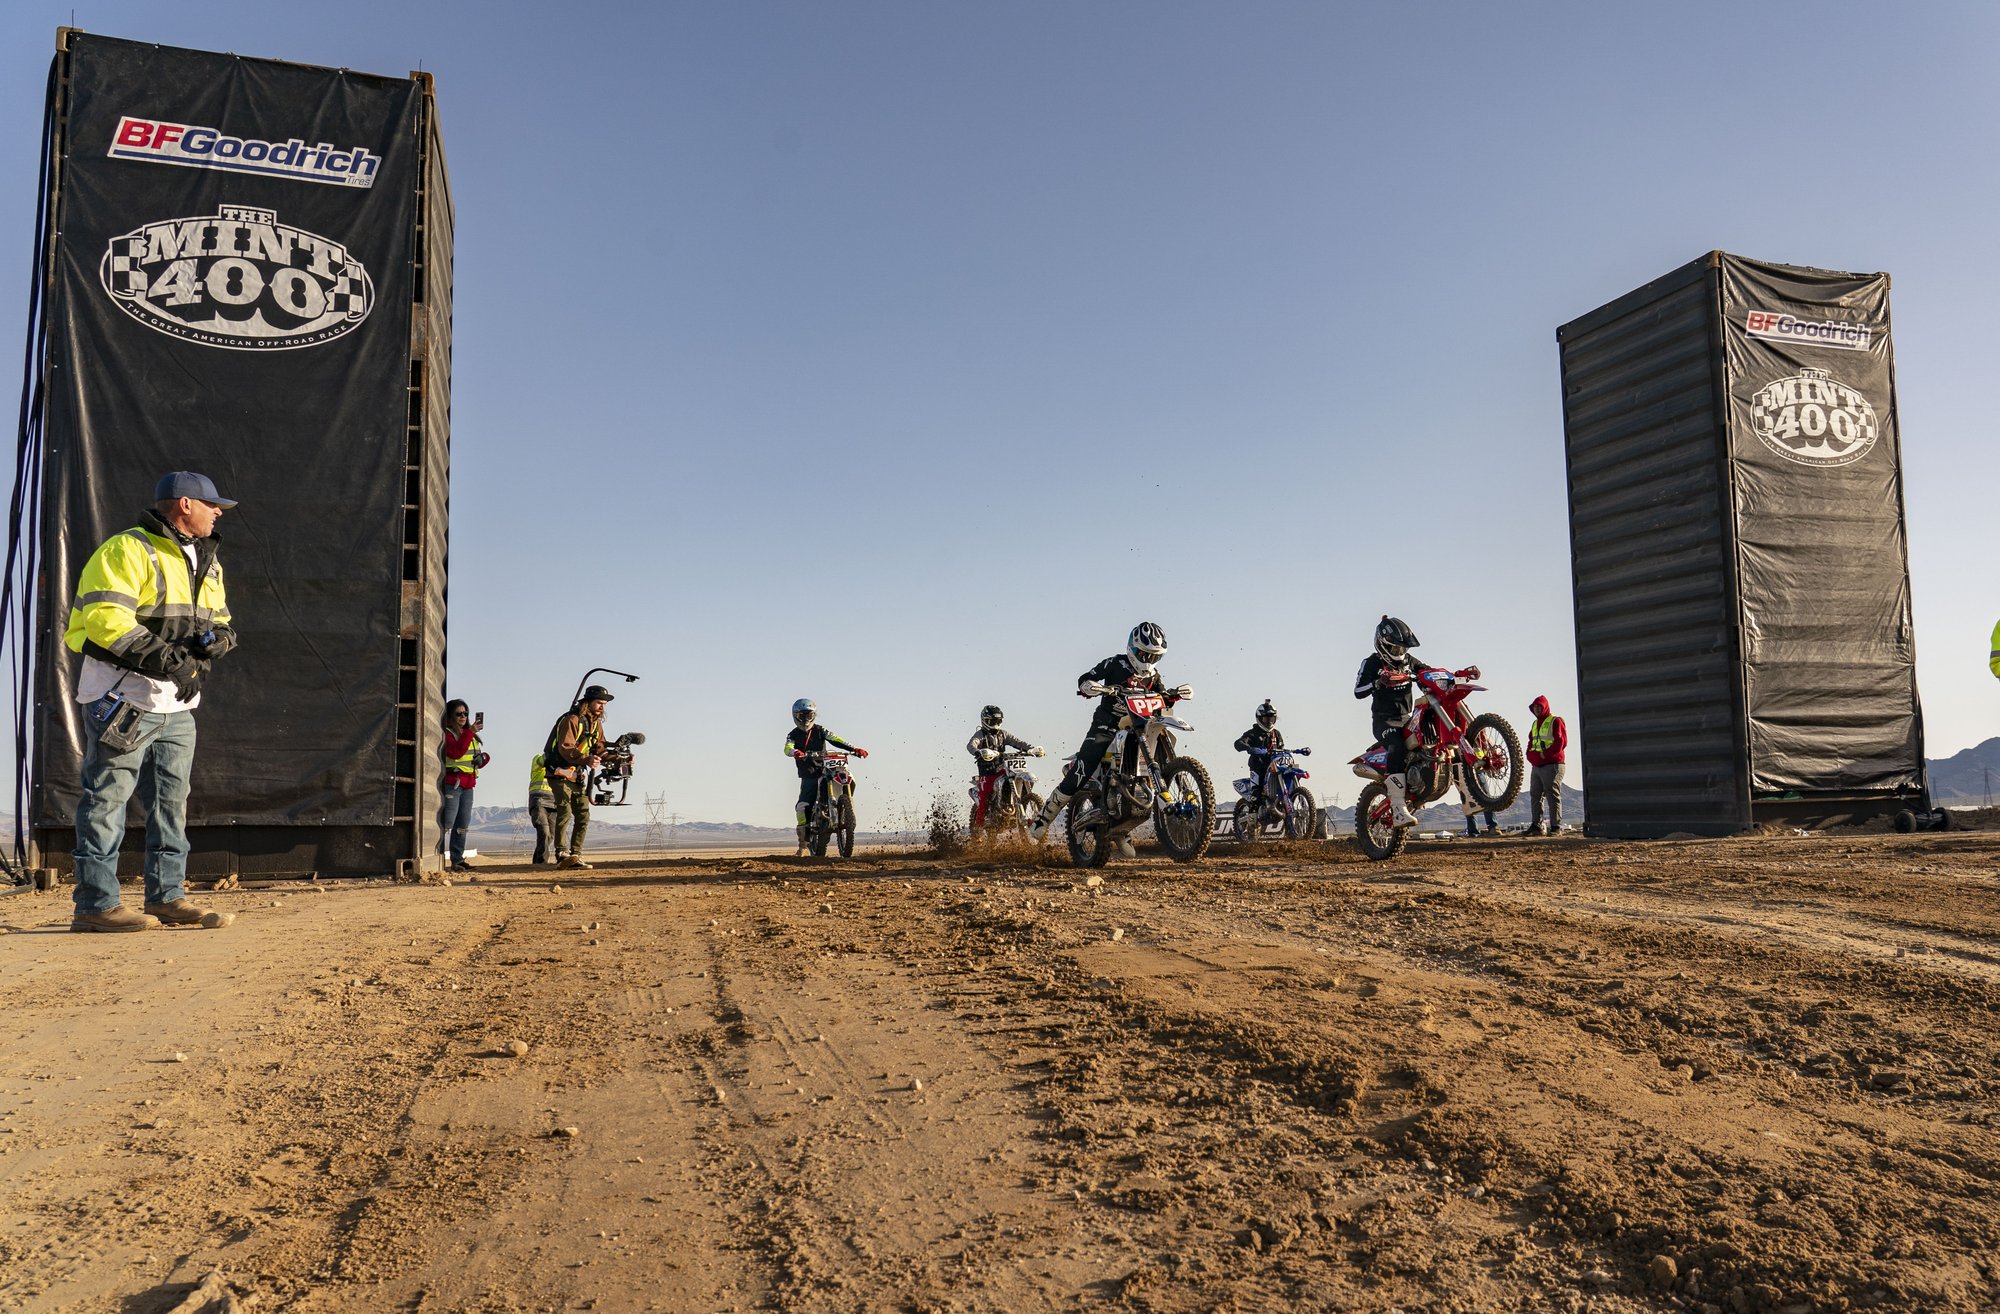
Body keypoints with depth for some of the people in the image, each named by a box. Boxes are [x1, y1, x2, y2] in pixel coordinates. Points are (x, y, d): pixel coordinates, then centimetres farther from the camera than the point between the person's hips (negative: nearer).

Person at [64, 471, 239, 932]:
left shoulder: (206, 562, 18)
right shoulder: (126, 550, -9)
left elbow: (221, 621, 19)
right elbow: (104, 616, -20)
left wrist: (215, 639, -5)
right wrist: (161, 657, -26)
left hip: (177, 704, 9)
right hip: (123, 699, -8)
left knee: (171, 802, 11)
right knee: (107, 799, -5)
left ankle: (167, 896, 19)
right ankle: (96, 903, -1)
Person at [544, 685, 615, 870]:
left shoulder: (596, 723, 10)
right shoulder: (571, 720, -17)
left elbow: (599, 750, 9)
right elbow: (565, 749, -27)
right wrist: (586, 759, -42)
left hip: (578, 776, 9)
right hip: (560, 773, -8)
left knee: (583, 815, 4)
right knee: (565, 811, -20)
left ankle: (576, 856, 7)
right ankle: (561, 854, -21)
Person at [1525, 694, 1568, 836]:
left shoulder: (1555, 721, -3)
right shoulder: (1535, 724, 21)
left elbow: (1561, 742, -11)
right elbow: (1530, 743, 22)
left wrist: (1545, 754, -15)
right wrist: (1532, 756, 3)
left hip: (1552, 765, -8)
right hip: (1536, 766, 8)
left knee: (1553, 796, -8)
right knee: (1535, 796, 6)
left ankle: (1556, 826, -7)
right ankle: (1535, 825, 9)